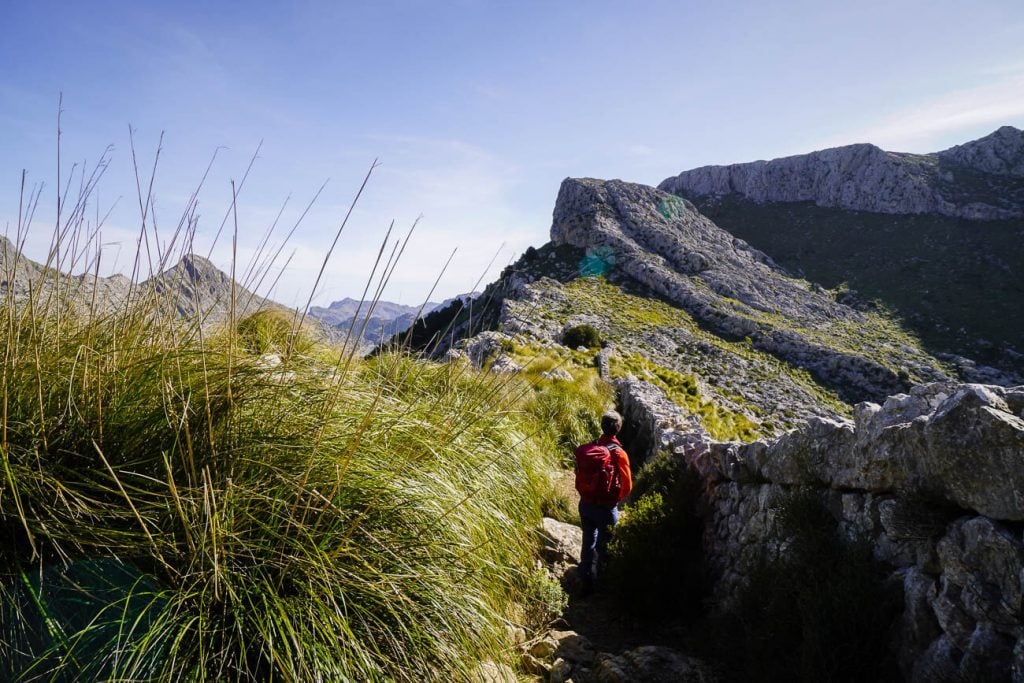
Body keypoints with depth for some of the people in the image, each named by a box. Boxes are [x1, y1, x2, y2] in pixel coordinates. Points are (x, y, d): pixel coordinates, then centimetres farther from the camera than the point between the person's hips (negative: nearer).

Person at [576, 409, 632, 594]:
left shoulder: (586, 449, -10)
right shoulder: (619, 454, -20)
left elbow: (579, 477, 2)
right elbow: (627, 485, -11)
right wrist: (616, 500, 8)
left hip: (586, 504, 3)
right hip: (606, 508, -3)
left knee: (588, 544, 19)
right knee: (604, 547, 17)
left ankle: (586, 583, 26)